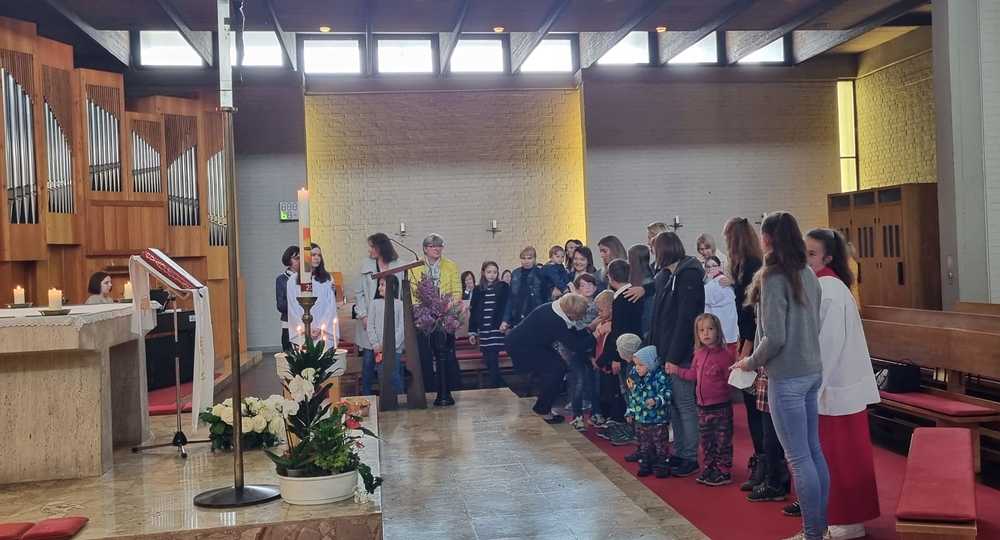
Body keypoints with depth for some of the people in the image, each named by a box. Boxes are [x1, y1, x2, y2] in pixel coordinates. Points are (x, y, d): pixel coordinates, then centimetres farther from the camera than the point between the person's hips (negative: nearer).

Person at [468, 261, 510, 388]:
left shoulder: (503, 287, 2)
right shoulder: (478, 290, 10)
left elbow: (508, 307, 0)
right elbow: (473, 312, 11)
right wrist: (472, 332, 8)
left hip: (497, 329, -3)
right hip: (483, 330, 3)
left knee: (492, 360, -9)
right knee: (488, 361, 4)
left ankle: (495, 386, -1)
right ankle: (501, 385, 15)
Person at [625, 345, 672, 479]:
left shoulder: (660, 377, -16)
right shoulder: (635, 377, 5)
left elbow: (666, 394, -18)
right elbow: (632, 397, 14)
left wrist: (656, 401, -34)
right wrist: (631, 412, 15)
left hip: (658, 419, -6)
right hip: (640, 419, 6)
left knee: (660, 444, 5)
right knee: (644, 445, 16)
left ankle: (662, 466, 17)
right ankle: (645, 465, 27)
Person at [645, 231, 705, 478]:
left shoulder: (689, 275, -12)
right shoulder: (665, 275, 15)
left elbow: (685, 319, -18)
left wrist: (674, 356, -20)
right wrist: (652, 347, 10)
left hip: (682, 354, -9)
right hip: (667, 351, 9)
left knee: (685, 404, -2)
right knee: (674, 404, 13)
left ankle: (691, 457, 6)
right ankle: (680, 453, 22)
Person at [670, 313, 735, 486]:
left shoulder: (725, 354, -14)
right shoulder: (699, 354, 7)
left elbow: (730, 379, -13)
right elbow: (693, 374, 20)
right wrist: (676, 370, 17)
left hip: (720, 406, -7)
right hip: (703, 406, 7)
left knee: (722, 441, 2)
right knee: (706, 441, 16)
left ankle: (724, 472, 12)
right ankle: (709, 469, 27)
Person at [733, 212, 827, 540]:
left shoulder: (773, 278, -17)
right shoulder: (807, 274, 6)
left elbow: (774, 338, -20)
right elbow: (814, 324, 13)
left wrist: (751, 362, -5)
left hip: (787, 377, -8)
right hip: (812, 371, 8)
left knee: (799, 458, 0)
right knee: (814, 451, 15)